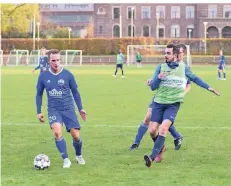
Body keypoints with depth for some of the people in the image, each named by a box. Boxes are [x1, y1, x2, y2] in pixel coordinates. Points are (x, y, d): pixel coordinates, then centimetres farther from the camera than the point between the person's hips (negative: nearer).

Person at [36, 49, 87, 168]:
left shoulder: (67, 74, -4)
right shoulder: (43, 76, -1)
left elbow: (75, 92, 7)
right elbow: (39, 94, 11)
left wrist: (80, 108, 5)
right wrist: (39, 112, 8)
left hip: (68, 109, 0)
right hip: (53, 109, 0)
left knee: (76, 135, -5)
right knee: (57, 131, -26)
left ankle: (79, 156, 26)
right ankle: (66, 160, -14)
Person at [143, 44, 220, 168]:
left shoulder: (183, 68, 4)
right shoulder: (160, 67, 3)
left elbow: (194, 78, 22)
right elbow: (152, 87, 2)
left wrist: (208, 88, 20)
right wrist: (158, 78, -19)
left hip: (173, 105, -2)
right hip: (159, 103, 2)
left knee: (163, 128, -22)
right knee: (152, 130, -5)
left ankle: (152, 157, -28)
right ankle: (160, 147, 28)